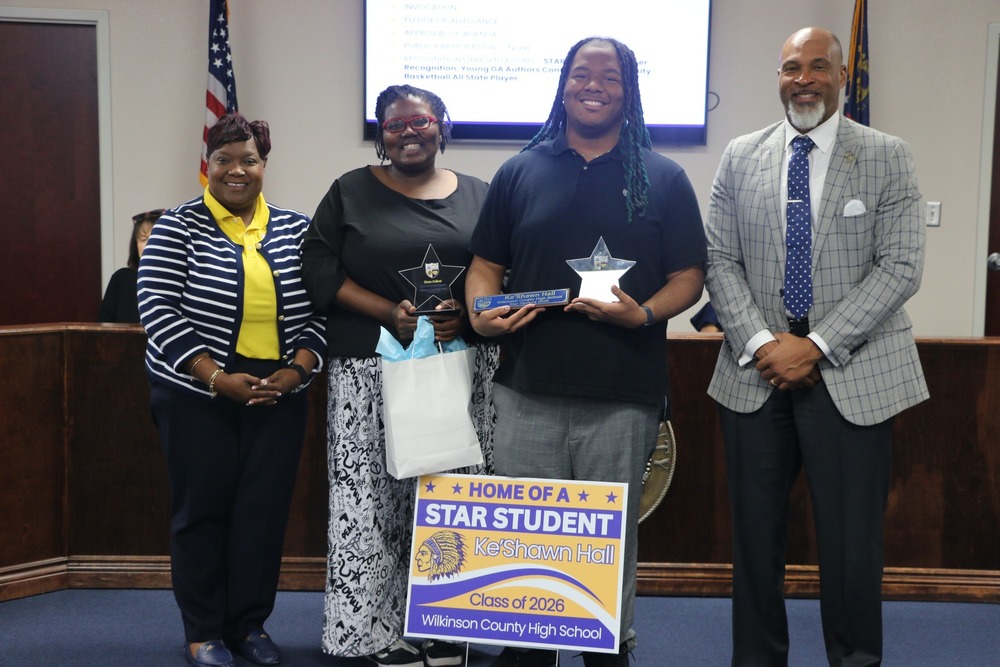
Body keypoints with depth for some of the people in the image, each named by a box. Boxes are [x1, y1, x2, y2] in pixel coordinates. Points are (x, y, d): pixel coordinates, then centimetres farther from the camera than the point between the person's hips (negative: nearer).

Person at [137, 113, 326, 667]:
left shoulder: (295, 228, 7)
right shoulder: (179, 227, -2)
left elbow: (318, 309, 6)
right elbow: (157, 308, -9)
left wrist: (297, 371, -8)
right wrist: (216, 377, -16)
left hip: (278, 393, 3)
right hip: (197, 393, -2)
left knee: (265, 509, 5)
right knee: (202, 509, 5)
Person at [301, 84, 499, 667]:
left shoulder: (479, 196, 11)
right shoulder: (352, 192, 8)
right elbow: (321, 270, 0)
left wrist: (466, 313, -11)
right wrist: (391, 314, -12)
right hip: (373, 370, -1)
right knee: (375, 499, -4)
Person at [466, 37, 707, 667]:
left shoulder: (663, 178, 6)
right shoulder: (520, 172, 11)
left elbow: (688, 277, 4)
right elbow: (486, 265, 11)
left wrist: (643, 315, -16)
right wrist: (483, 314, -10)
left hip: (624, 396, -1)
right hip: (526, 392, 2)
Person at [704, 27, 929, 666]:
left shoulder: (888, 157, 1)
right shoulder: (741, 158, 7)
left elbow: (901, 266, -6)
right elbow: (722, 261, 5)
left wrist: (818, 347, -14)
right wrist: (761, 342, -10)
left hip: (854, 373, -2)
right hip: (756, 371, 2)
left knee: (851, 541, 1)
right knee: (756, 534, 9)